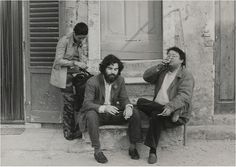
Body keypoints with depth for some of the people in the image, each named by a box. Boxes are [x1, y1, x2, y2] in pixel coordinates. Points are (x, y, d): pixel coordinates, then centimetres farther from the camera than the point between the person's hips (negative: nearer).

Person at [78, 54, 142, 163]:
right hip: (98, 114, -4)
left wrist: (128, 106, -22)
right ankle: (97, 150, -28)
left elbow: (124, 98, 4)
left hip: (114, 113, 4)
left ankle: (133, 147, -5)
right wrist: (103, 108, -39)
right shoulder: (92, 82, -15)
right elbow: (87, 103, -21)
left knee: (135, 113, -17)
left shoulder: (120, 80, 1)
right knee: (91, 115, -38)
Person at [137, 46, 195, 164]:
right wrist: (159, 66, -5)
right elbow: (146, 77, 8)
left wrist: (170, 107, -34)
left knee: (156, 116, -34)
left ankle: (153, 152, -26)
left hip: (178, 116, -6)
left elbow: (184, 96, -17)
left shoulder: (186, 76, -2)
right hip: (158, 107, 6)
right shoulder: (162, 72, 19)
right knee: (140, 102, -17)